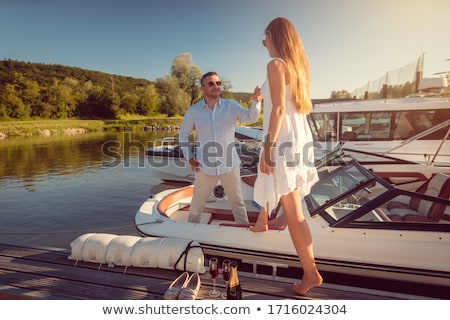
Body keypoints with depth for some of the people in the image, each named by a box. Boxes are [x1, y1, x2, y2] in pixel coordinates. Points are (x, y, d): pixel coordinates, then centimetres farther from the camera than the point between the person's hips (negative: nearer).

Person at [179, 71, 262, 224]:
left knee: (237, 201, 14)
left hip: (229, 164, 0)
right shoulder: (194, 110, -4)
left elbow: (251, 117, -17)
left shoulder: (231, 105, -4)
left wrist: (256, 101, -38)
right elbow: (183, 133, 7)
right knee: (197, 203, 16)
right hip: (205, 166, 0)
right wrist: (189, 158, 0)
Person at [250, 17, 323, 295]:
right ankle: (262, 221, 53)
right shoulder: (299, 65, 14)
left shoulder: (276, 65, -10)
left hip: (283, 139, -10)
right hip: (300, 137, 10)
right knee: (270, 181, 32)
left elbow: (279, 109, -20)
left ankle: (311, 272, 5)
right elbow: (306, 106, 17)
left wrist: (268, 147, -20)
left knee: (292, 209, -4)